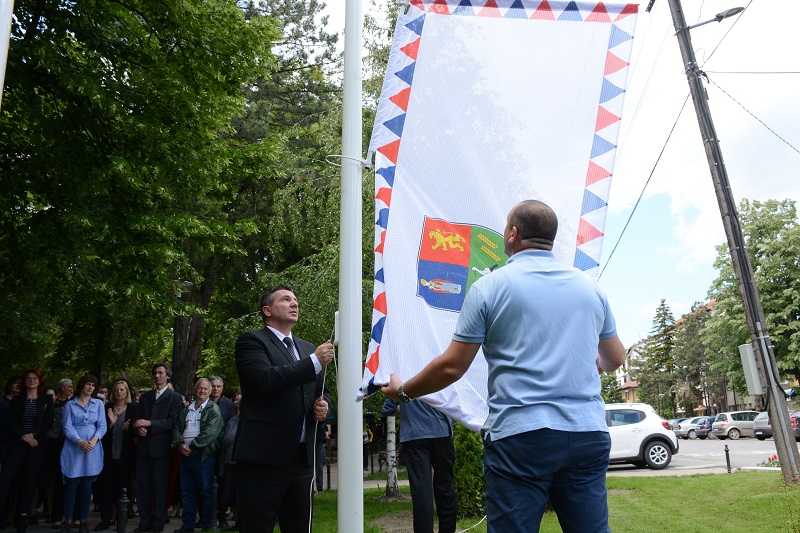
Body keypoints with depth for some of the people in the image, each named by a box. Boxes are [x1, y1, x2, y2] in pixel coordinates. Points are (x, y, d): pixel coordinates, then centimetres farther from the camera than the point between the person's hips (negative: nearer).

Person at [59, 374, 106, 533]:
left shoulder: (98, 403, 9)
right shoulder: (70, 404, 6)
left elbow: (102, 425, 3)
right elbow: (67, 427, -2)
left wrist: (93, 441, -14)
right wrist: (80, 442, -16)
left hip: (92, 447, 1)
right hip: (73, 447, -1)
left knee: (86, 484, 3)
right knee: (72, 484, -2)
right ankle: (67, 520, 8)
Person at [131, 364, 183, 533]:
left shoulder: (175, 397, -1)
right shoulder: (145, 396, 17)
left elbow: (172, 421, -11)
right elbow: (137, 418, 13)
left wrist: (149, 423, -18)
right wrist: (139, 429, -9)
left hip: (160, 447, -5)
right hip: (143, 446, 5)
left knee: (159, 486, 2)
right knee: (142, 485, 7)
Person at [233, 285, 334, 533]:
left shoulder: (308, 348, 18)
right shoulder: (252, 341, -2)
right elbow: (266, 379, -20)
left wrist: (323, 405, 0)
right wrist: (315, 362, -18)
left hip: (302, 455, 6)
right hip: (263, 455, -6)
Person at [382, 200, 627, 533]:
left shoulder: (489, 287, -4)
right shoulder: (589, 286, 9)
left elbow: (451, 367, -2)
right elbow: (615, 358, 21)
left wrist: (403, 391, 14)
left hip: (521, 437, -4)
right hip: (588, 434, 5)